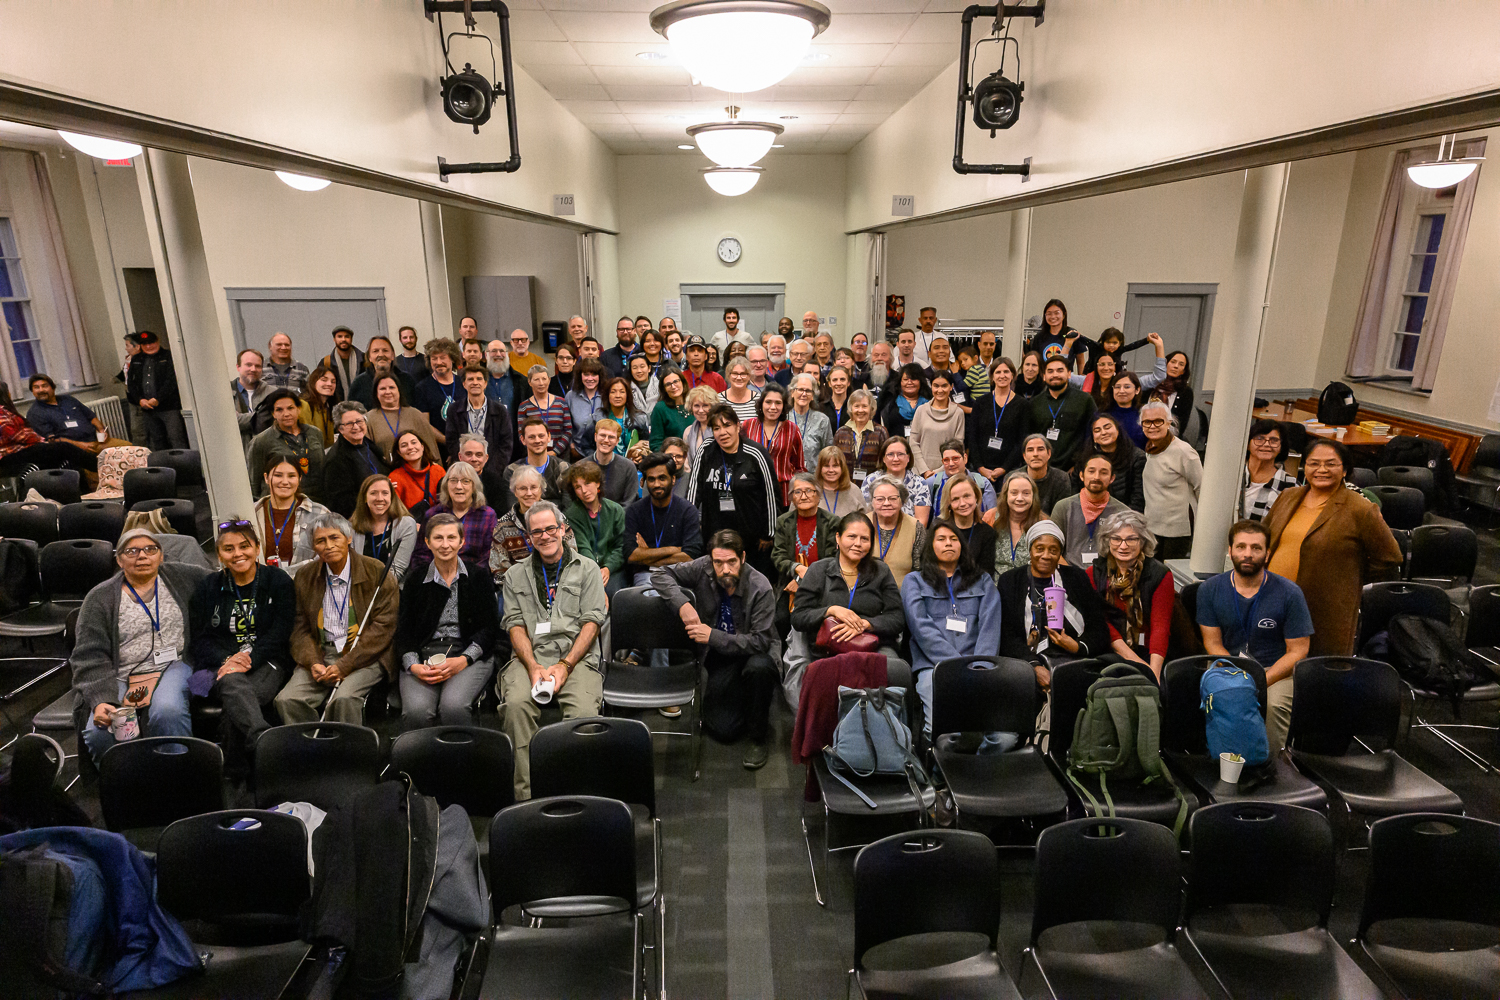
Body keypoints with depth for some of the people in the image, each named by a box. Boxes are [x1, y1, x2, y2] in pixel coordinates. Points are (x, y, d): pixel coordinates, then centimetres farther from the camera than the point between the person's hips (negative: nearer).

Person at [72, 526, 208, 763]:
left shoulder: (182, 577, 11)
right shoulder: (99, 598, 8)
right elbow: (90, 657, -1)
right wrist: (101, 700, -17)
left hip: (173, 666, -1)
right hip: (119, 677, 1)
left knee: (167, 711, -34)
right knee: (100, 733, -28)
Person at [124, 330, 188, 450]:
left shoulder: (168, 357, 0)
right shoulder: (136, 360, 17)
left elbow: (171, 381, -9)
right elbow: (131, 383, 15)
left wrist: (157, 399, -14)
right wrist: (140, 400, -2)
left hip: (169, 407, -5)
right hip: (147, 409, 6)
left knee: (176, 440, -11)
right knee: (156, 442, 10)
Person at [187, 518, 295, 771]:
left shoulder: (279, 582, 6)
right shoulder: (207, 587, 14)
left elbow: (279, 633, -3)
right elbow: (198, 638, 8)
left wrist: (249, 659, -19)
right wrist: (226, 660, -12)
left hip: (266, 662, 0)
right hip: (221, 662, 1)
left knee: (236, 699, -33)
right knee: (232, 684, -36)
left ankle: (236, 765, -21)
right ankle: (265, 740, -61)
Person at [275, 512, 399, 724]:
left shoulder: (377, 573, -4)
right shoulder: (304, 577, 11)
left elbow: (384, 627, -8)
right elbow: (300, 629, 12)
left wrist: (344, 665, -14)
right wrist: (313, 663, -8)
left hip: (365, 657, -4)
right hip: (320, 656, 4)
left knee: (344, 699, -30)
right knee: (287, 699, -19)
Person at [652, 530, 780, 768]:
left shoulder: (760, 588, -22)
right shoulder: (703, 569, -12)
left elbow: (760, 641, -25)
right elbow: (660, 573, -4)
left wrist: (713, 636, -31)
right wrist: (682, 604, -22)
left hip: (755, 652, -2)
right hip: (721, 658, 3)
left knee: (758, 668, -40)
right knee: (723, 730, -11)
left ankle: (759, 737, -16)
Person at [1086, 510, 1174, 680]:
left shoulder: (1160, 575, 1)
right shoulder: (1093, 573, 4)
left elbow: (1160, 626, -8)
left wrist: (1154, 671, -22)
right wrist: (1135, 660, -15)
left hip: (1149, 653, 0)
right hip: (1110, 652, 1)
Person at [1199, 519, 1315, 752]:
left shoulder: (1290, 593, -7)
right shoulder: (1210, 590, -1)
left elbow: (1297, 651, -6)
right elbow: (1213, 644, 0)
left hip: (1278, 670, -1)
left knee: (1273, 704, -32)